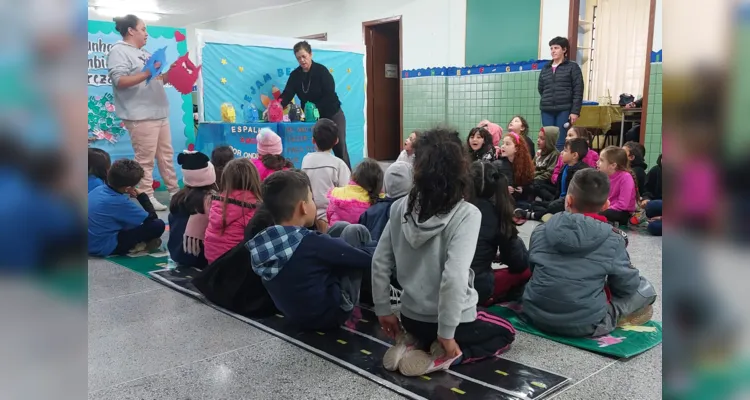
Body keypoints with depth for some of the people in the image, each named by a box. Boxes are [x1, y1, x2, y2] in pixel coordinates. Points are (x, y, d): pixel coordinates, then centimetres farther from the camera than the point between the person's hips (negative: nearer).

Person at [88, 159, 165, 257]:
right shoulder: (120, 202, -22)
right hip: (104, 248, -9)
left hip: (90, 244, 9)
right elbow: (152, 217, -13)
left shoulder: (98, 189, -1)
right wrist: (142, 195, -1)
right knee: (158, 225, -13)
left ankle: (133, 244, 14)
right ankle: (133, 247, 7)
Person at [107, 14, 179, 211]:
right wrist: (148, 73, -22)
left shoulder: (144, 54, 22)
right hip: (140, 116, -9)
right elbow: (119, 81, -17)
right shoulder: (119, 51, -5)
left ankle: (174, 191, 20)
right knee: (145, 159, -6)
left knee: (166, 155, 12)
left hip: (159, 113, 9)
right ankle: (147, 197, 1)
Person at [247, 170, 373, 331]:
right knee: (354, 231, 3)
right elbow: (369, 260, -14)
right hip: (331, 313, -6)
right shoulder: (313, 243, -28)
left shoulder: (261, 244, -10)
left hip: (294, 316, 7)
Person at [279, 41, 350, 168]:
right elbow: (287, 94, -12)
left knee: (339, 149, -1)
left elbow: (329, 96, -21)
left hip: (332, 115, -4)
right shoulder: (295, 74, -2)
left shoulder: (321, 71, -15)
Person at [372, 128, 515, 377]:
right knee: (505, 333, 25)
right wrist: (447, 333, -19)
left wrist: (383, 310, 8)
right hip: (450, 318, -5)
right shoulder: (466, 214, -22)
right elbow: (454, 277, -29)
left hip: (411, 316, 5)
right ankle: (444, 355, -1)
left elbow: (379, 263, -4)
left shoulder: (401, 207, -8)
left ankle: (413, 344, 8)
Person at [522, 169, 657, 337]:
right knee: (645, 289, 15)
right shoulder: (612, 240, -11)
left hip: (536, 315, 3)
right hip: (584, 324, -2)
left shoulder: (541, 231, -3)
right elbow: (628, 286, 1)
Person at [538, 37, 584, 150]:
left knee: (561, 143, -7)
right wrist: (548, 99, 9)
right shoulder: (545, 69, 16)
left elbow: (578, 91, -3)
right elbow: (541, 89, 23)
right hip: (547, 111, 4)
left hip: (564, 111, -4)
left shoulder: (573, 67, 3)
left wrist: (575, 111, -11)